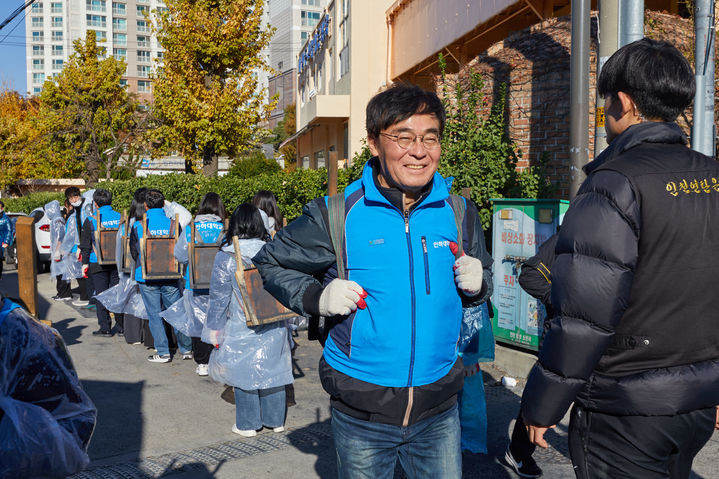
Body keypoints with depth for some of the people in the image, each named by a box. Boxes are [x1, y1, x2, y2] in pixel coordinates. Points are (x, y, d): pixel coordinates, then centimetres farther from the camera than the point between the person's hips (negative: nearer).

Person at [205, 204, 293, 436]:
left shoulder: (225, 257, -9)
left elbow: (219, 297, -5)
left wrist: (215, 330, 4)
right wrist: (284, 319, 20)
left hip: (241, 328, -3)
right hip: (274, 327, 3)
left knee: (244, 373, 9)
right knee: (273, 369, 13)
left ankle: (247, 424, 19)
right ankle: (275, 420, 25)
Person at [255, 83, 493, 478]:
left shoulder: (459, 213, -1)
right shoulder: (337, 215, -11)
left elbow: (483, 277, 14)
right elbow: (271, 263, 2)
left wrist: (476, 284, -10)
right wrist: (316, 297, -15)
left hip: (438, 408, 2)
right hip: (361, 412, -2)